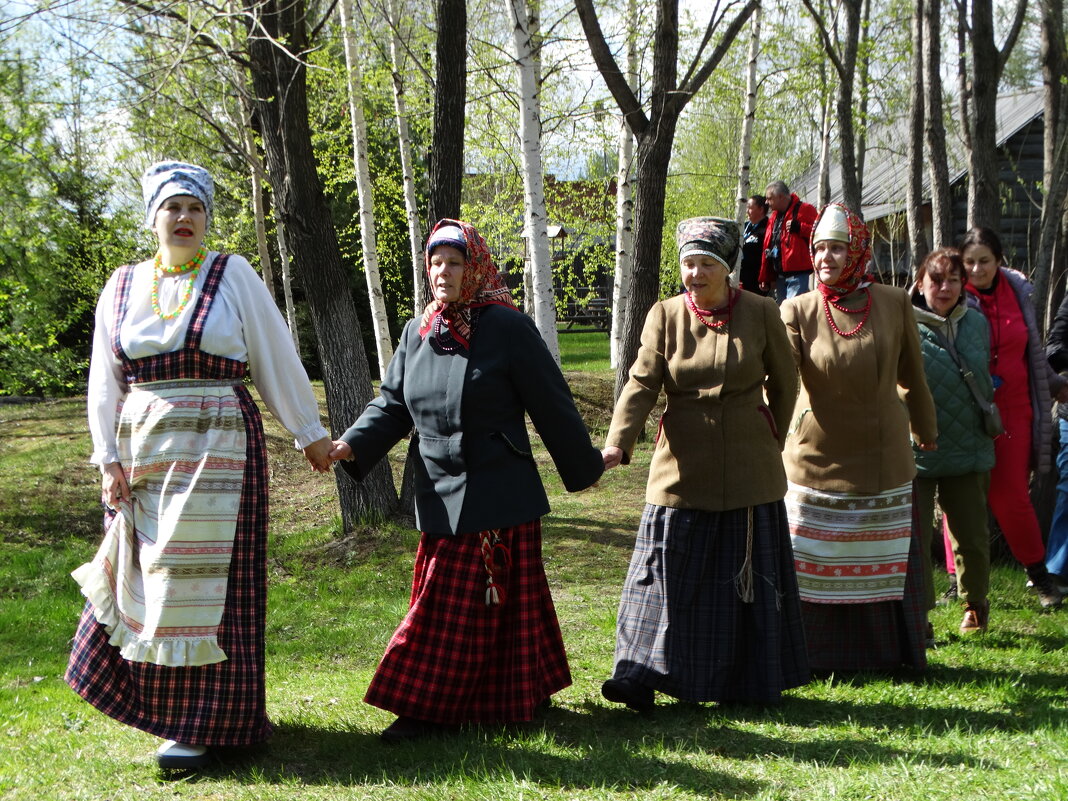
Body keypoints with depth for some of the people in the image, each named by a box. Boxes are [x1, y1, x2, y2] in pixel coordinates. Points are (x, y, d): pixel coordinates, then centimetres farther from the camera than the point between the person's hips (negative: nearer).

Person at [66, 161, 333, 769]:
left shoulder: (233, 276, 1)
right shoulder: (122, 288, 11)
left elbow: (277, 359, 3)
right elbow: (105, 382, 12)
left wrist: (310, 433, 5)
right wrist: (109, 457, 4)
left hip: (217, 449, -4)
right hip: (143, 452, 4)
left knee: (204, 577, -5)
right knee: (148, 576, 6)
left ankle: (199, 724, 0)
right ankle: (164, 700, 22)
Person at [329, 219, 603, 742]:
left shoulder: (507, 328, -7)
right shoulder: (417, 335, 10)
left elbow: (551, 405, -3)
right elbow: (392, 405, 10)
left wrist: (582, 468, 3)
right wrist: (352, 445, -6)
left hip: (499, 497, -6)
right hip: (441, 498, 6)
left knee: (456, 606, -2)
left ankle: (431, 708, 4)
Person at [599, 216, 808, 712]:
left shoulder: (761, 314, -2)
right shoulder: (665, 315, -1)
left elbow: (784, 383, 10)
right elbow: (642, 383, -11)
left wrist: (770, 443, 14)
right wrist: (618, 443, -25)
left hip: (748, 471, 0)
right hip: (682, 468, 0)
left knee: (747, 575, 7)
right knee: (668, 574, 0)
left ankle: (748, 682, 19)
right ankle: (641, 678, 3)